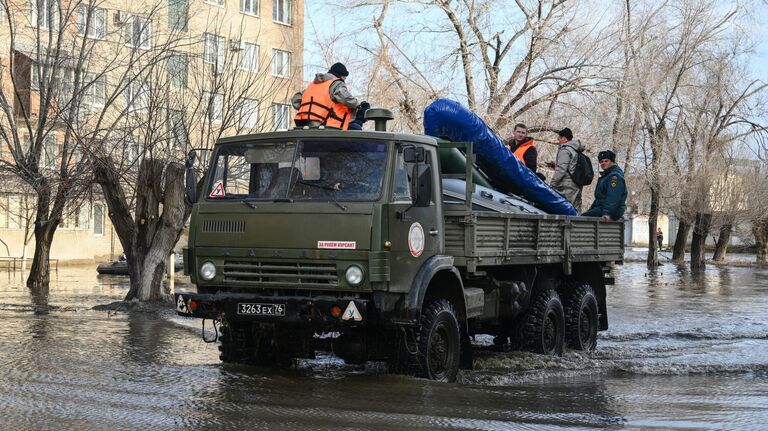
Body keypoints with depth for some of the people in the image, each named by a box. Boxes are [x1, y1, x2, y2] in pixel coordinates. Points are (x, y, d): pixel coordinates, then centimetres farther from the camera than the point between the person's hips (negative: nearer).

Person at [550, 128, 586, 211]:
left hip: (567, 187, -9)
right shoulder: (577, 151, 19)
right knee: (576, 209, 12)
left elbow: (561, 169, -16)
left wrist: (552, 184, -12)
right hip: (577, 186, 9)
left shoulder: (565, 150, -9)